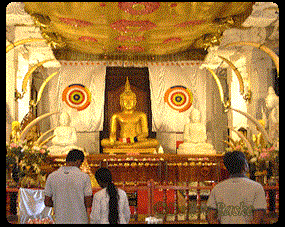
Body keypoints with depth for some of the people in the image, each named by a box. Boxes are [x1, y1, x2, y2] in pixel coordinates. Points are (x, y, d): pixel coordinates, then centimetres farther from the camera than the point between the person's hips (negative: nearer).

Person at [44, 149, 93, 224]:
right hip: (80, 220, -2)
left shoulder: (52, 176, -1)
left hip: (60, 220, 2)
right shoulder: (84, 176, -8)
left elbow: (47, 202, 5)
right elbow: (88, 203, -6)